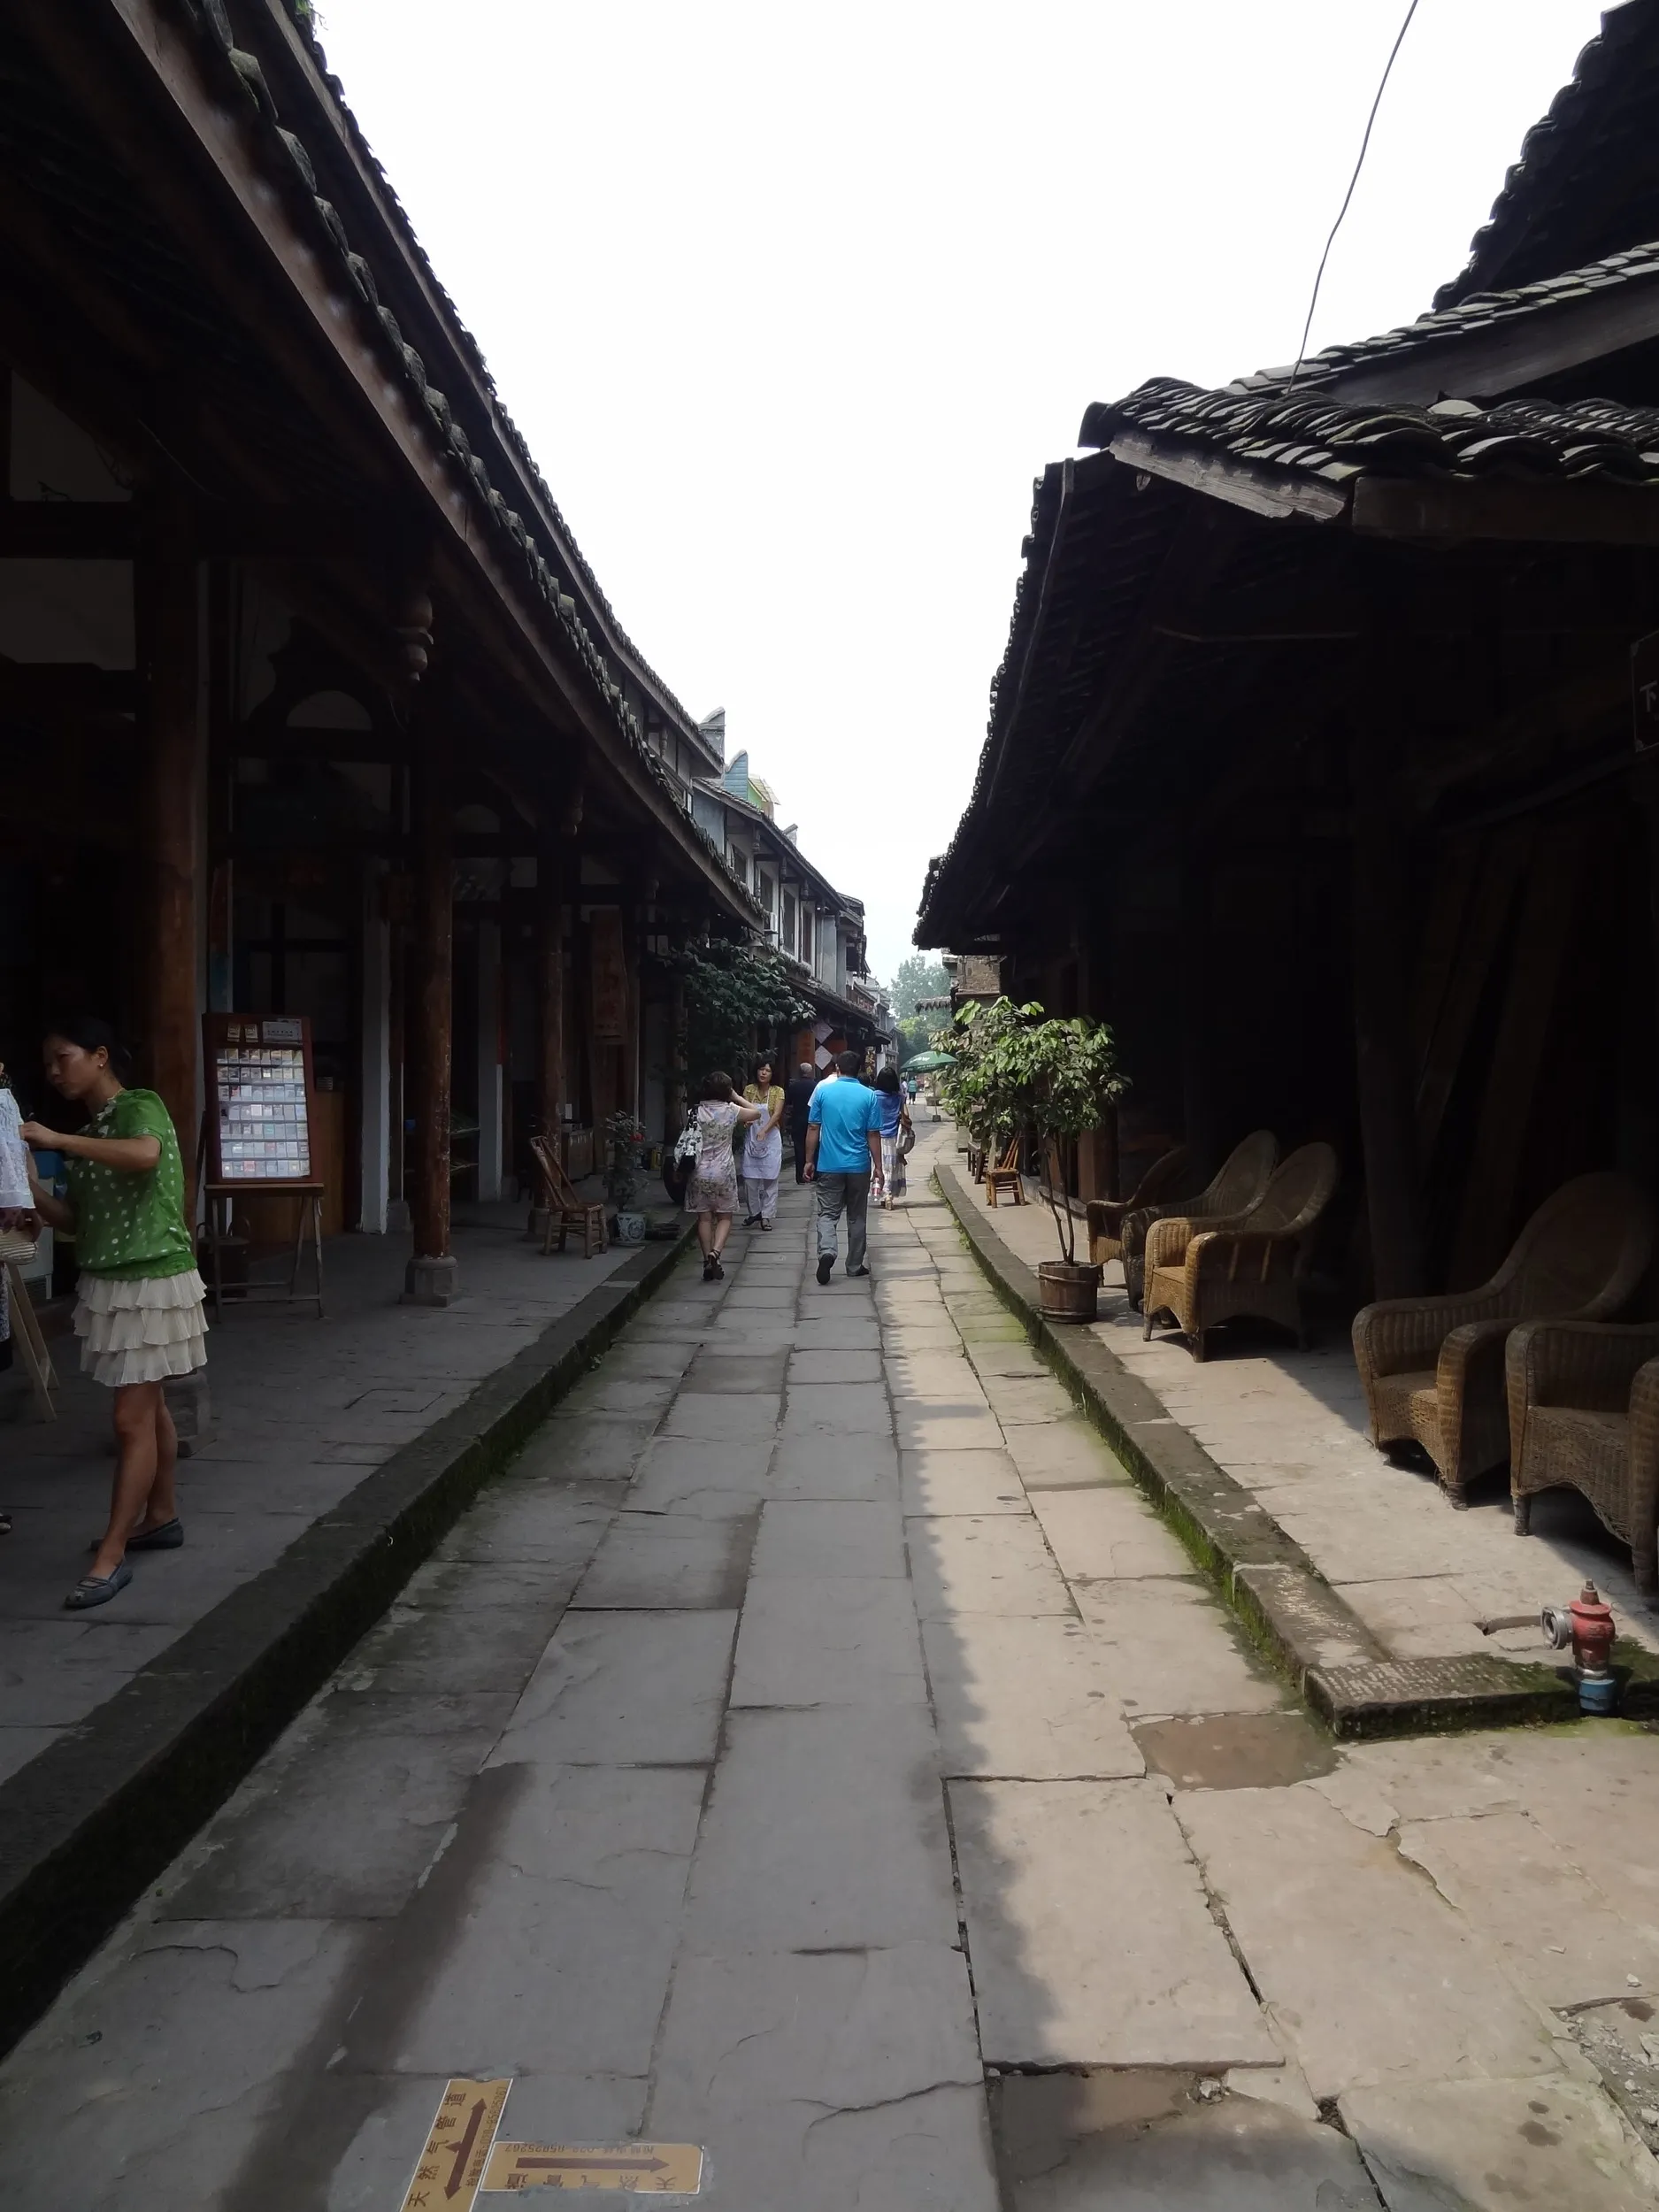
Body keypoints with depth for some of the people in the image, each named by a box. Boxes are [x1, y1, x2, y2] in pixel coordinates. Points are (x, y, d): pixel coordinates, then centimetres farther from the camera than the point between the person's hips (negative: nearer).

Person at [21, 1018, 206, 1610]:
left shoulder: (140, 1107, -11)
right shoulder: (89, 1133, 13)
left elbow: (146, 1155, -35)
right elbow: (75, 1219, 11)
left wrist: (58, 1140, -27)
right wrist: (29, 1184, -5)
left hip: (153, 1281, -8)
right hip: (108, 1283, 8)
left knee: (132, 1418, -6)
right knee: (148, 1405, 17)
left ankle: (111, 1557, -3)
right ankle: (160, 1517, 29)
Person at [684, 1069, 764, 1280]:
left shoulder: (696, 1112, -4)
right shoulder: (730, 1111, -5)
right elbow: (756, 1113, 12)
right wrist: (737, 1097, 17)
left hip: (700, 1172, 1)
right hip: (723, 1171, -1)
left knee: (704, 1218, 8)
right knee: (724, 1217, 9)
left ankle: (708, 1262, 7)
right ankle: (715, 1253, -12)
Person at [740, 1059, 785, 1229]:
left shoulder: (778, 1092, -4)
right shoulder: (749, 1089, 4)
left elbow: (777, 1114, -14)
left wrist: (764, 1131, -29)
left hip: (771, 1138, -2)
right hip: (751, 1138, 2)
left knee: (769, 1179, 0)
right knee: (749, 1179, 3)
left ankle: (767, 1216, 7)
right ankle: (754, 1212, 20)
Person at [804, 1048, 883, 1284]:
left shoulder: (823, 1091, -2)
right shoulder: (869, 1096, -3)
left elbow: (813, 1129, -1)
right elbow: (873, 1135, -3)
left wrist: (809, 1161, 7)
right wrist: (878, 1167, 3)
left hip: (829, 1166, 0)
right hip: (859, 1167, 1)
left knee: (827, 1214, 5)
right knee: (856, 1217, 12)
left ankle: (827, 1251, -21)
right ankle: (855, 1266, 18)